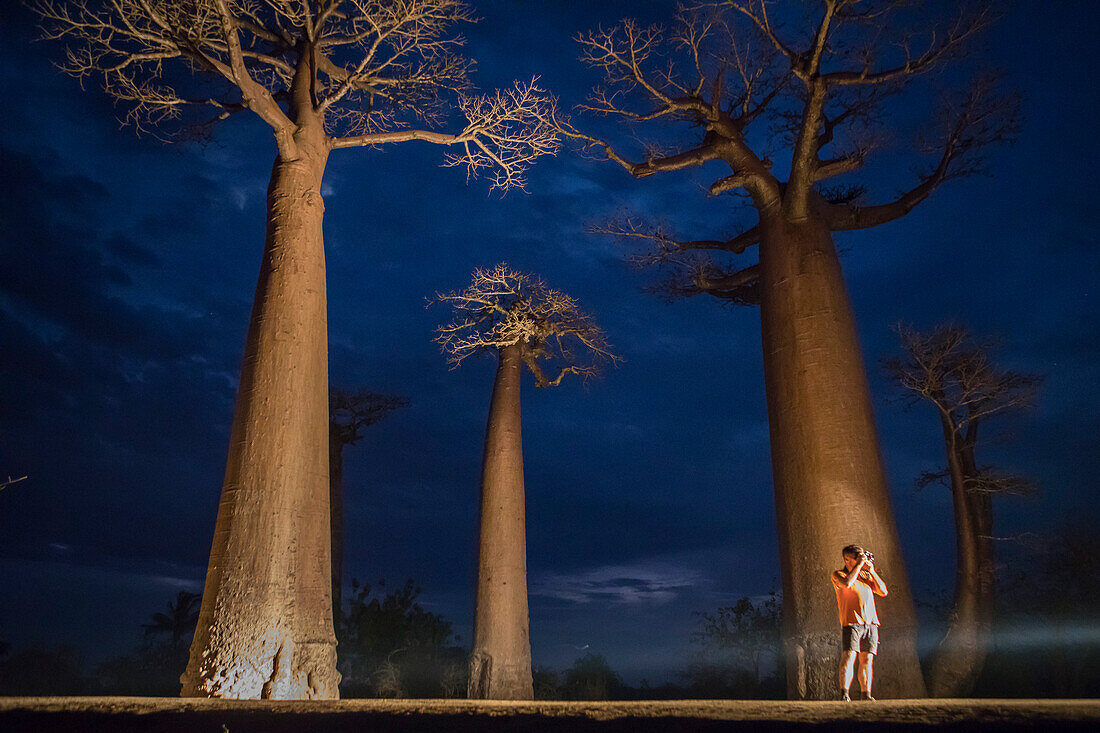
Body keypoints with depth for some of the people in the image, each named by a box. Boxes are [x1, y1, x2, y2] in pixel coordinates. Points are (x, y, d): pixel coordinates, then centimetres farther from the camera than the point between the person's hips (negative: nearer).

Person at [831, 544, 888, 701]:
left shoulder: (866, 575, 19)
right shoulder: (838, 574, 4)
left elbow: (883, 592, 9)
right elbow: (847, 583, -18)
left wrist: (871, 570, 3)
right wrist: (859, 565, -11)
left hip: (870, 623, 5)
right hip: (851, 623, -5)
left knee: (867, 660, 3)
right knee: (848, 657, -16)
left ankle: (866, 694, 9)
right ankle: (844, 694, -19)